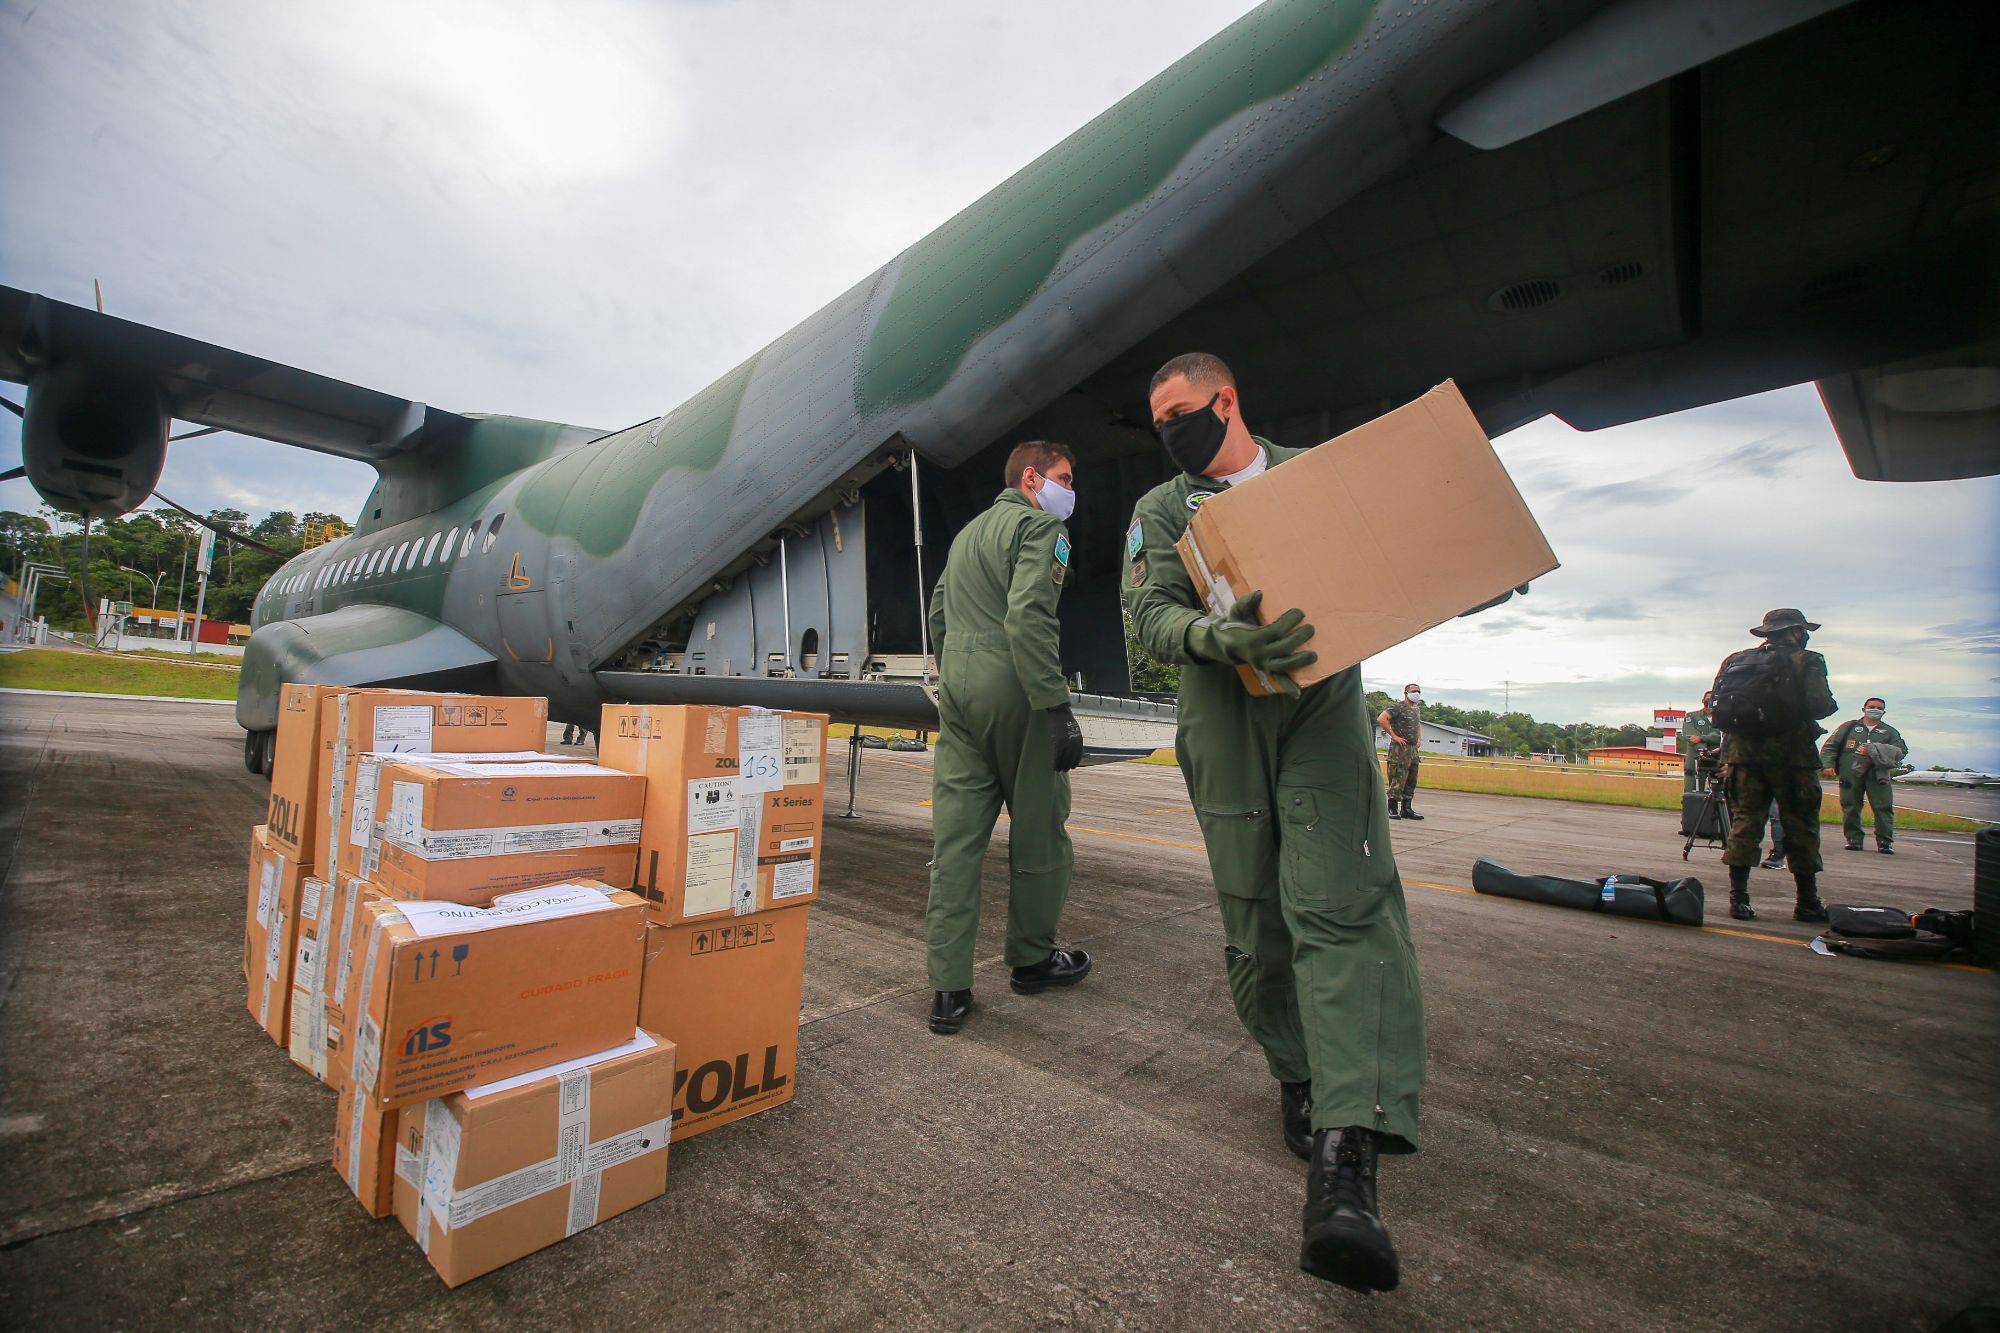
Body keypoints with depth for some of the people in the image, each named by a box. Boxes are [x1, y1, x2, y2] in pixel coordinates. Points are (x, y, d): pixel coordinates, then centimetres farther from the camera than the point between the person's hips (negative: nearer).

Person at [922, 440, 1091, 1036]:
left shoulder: (967, 533, 23)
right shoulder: (1039, 527, -3)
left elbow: (939, 618, 23)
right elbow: (1027, 618, -18)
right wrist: (1058, 709, -20)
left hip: (956, 685, 8)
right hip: (1013, 690, -8)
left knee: (955, 839, 4)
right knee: (1038, 831, 9)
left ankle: (948, 988, 8)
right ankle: (1031, 959, 24)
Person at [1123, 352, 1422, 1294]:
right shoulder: (1160, 510, 12)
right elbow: (1149, 616, -4)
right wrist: (1219, 636, -24)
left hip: (1322, 706, 0)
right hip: (1225, 724, 1)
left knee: (1340, 905, -14)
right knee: (1254, 917, 5)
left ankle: (1344, 1157, -15)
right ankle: (1297, 1076, 29)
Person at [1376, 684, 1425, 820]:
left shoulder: (1417, 709, 17)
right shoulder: (1398, 707, -9)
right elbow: (1381, 719, -22)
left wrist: (1418, 738, 18)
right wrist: (1394, 736, -20)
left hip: (1413, 749, 8)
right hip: (1400, 748, -8)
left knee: (1411, 781, 10)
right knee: (1398, 779, -9)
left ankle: (1406, 809, 17)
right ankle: (1392, 809, -4)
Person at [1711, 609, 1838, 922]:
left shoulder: (1736, 660, 9)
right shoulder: (1805, 661, -3)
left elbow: (1717, 705, 6)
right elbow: (1819, 704, -13)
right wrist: (1832, 705, 8)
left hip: (1743, 753, 3)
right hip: (1791, 756, -3)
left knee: (1744, 822, 5)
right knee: (1801, 827, 7)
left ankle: (1738, 898, 2)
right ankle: (1807, 903, 15)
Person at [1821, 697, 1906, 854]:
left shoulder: (1890, 732, 15)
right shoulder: (1849, 727, 12)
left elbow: (1901, 751, 0)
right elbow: (1830, 746, 9)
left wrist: (1872, 750, -15)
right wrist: (1827, 764, -5)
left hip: (1877, 776, 1)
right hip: (1850, 774, -1)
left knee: (1884, 808, -3)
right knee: (1850, 808, 0)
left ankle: (1884, 842, 6)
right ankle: (1854, 840, 9)